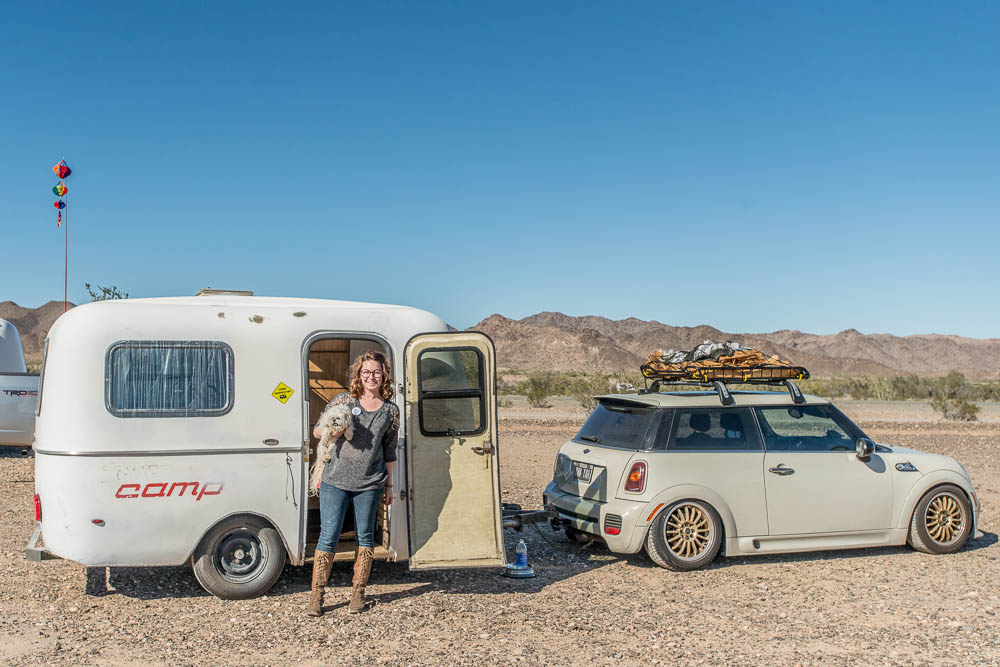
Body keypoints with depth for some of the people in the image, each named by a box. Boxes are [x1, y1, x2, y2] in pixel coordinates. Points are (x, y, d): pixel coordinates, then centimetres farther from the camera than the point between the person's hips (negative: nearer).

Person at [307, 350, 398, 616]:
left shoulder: (391, 411, 7)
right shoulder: (344, 400, 4)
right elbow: (317, 431, 9)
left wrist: (389, 485, 15)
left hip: (370, 483, 2)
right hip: (335, 479, -1)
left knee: (365, 536, 8)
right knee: (328, 536, -3)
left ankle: (358, 593, 20)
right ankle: (316, 595, 7)